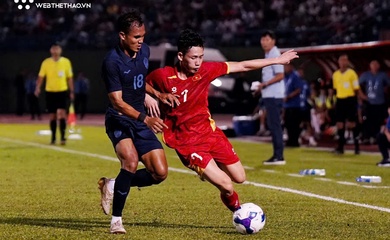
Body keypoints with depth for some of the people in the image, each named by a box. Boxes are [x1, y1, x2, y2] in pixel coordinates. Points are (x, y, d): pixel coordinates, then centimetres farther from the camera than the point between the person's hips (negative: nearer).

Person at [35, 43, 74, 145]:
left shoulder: (66, 62, 1)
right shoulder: (46, 62, -1)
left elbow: (69, 78, 7)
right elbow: (41, 76, -2)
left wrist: (71, 91, 5)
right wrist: (38, 87, -17)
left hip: (62, 91, -1)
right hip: (50, 92, 1)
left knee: (62, 113, -15)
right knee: (52, 116, 5)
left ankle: (63, 137, -13)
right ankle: (53, 138, 17)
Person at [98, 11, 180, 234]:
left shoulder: (144, 51, 3)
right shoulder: (112, 62, -19)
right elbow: (117, 102, -23)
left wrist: (159, 94, 8)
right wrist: (145, 119, -35)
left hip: (140, 121, 7)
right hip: (119, 120, -7)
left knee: (160, 173, -4)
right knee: (131, 160, -32)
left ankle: (113, 186, 20)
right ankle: (117, 219, -18)